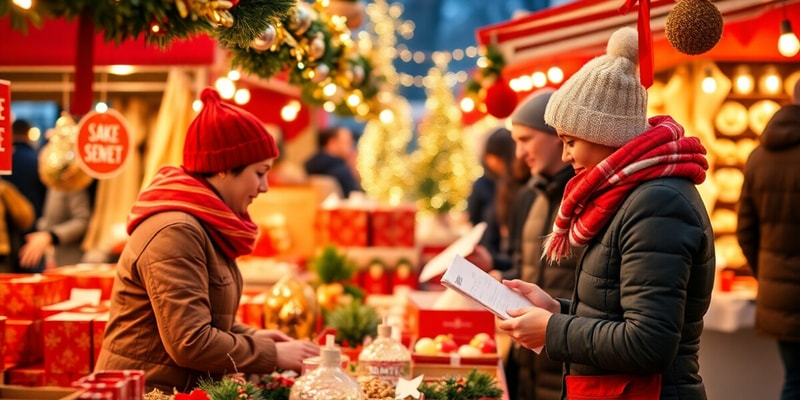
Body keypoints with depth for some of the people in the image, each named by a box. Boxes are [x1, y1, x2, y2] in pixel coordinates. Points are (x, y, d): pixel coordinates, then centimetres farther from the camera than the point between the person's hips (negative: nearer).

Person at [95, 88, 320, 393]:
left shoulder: (202, 224, 11)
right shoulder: (174, 232, -19)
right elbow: (191, 343, -24)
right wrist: (273, 355, -15)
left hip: (180, 388, 9)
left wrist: (251, 336, 6)